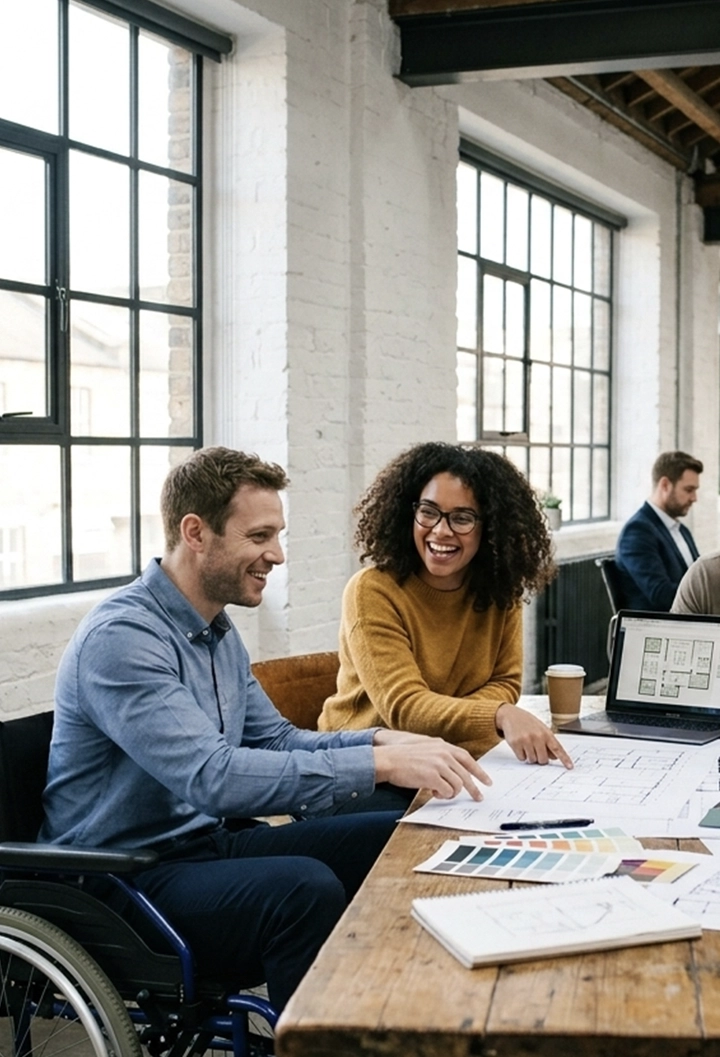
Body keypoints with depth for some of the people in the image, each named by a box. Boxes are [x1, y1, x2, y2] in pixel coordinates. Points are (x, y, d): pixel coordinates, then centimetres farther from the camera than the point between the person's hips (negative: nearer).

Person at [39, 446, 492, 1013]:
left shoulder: (218, 631, 11)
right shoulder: (121, 637, -21)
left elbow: (276, 740, 16)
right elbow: (211, 778, -31)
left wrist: (381, 741, -4)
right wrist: (379, 764, -32)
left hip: (210, 840, 9)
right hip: (130, 877, -9)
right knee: (305, 887, -33)